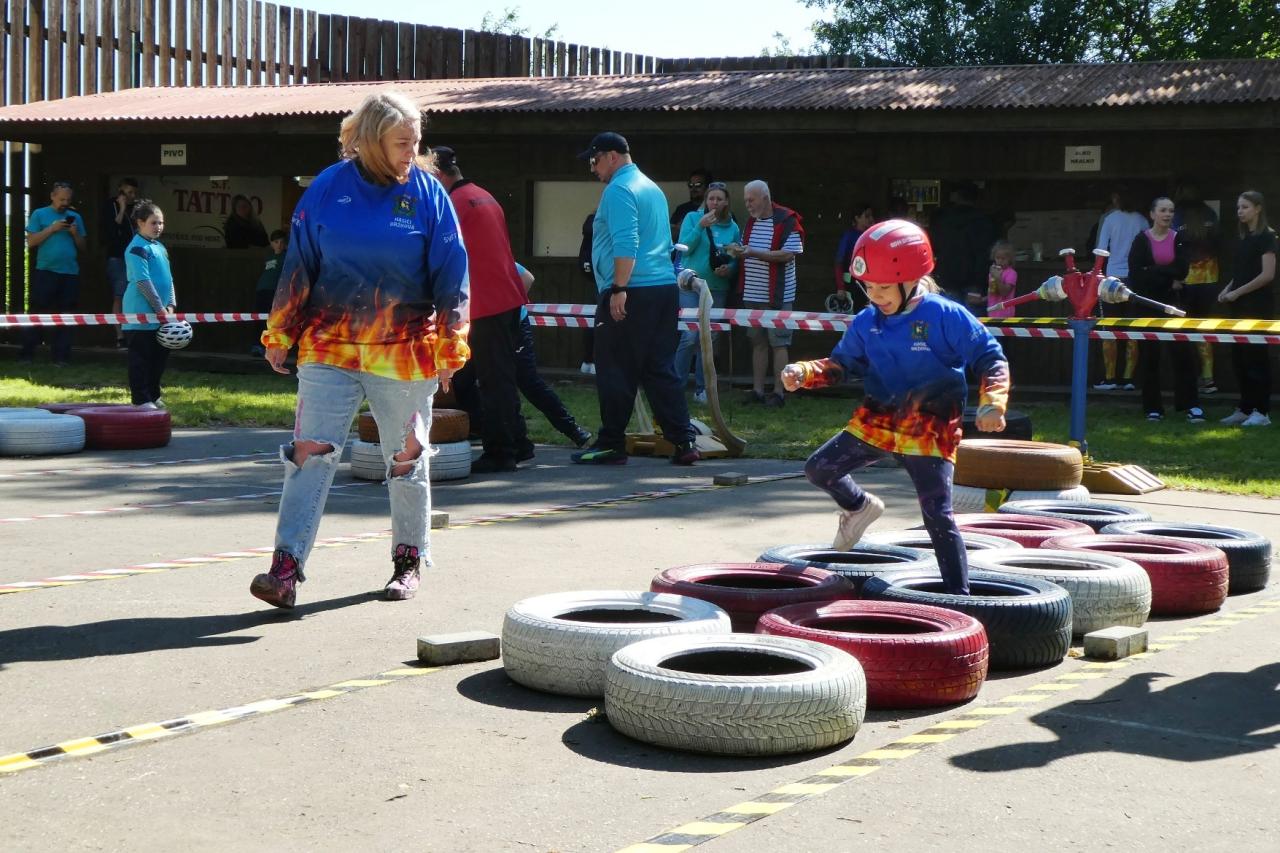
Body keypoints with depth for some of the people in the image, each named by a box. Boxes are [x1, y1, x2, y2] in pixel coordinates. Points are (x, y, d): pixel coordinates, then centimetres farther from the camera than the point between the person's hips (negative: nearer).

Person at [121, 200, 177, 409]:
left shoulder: (160, 247, 16)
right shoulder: (137, 248, -12)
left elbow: (168, 278, 18)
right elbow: (142, 281, -18)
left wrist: (171, 305, 6)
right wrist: (159, 307, -17)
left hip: (161, 315, 9)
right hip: (141, 314, -9)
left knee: (160, 356, 13)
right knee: (141, 357, -3)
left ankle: (153, 395, 24)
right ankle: (141, 399, 2)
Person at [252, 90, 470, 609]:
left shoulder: (428, 194, 0)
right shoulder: (328, 188, 1)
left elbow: (451, 276, 2)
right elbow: (297, 265, 6)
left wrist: (450, 348, -1)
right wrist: (279, 335, 7)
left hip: (404, 352, 0)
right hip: (328, 348, 0)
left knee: (407, 459, 10)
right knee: (309, 452, -8)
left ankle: (409, 558, 27)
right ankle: (286, 566, -10)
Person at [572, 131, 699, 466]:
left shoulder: (618, 190, -8)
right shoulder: (652, 188, 21)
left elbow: (625, 245, -20)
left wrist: (619, 289, -21)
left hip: (630, 293, -9)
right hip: (665, 288, 9)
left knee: (615, 372, -2)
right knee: (661, 369, 9)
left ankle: (611, 444, 3)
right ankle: (683, 441, 4)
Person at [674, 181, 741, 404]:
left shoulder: (732, 227, 8)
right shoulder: (693, 218, 0)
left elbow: (737, 259, 10)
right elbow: (684, 248, -9)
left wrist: (729, 269, -11)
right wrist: (700, 227, -18)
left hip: (717, 289, 4)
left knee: (709, 339, 6)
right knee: (691, 336, -14)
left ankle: (701, 388, 15)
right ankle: (676, 385, -6)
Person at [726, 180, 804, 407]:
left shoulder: (787, 220, -10)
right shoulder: (751, 220, 14)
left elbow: (788, 254, -18)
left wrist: (753, 253, -21)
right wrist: (738, 250, -2)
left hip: (777, 295, -7)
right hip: (753, 294, 7)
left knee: (778, 343, -3)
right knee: (758, 343, 10)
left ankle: (779, 392, 0)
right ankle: (757, 390, 15)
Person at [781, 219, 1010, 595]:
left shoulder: (946, 317, -15)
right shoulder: (865, 323, 0)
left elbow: (991, 358, -12)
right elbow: (841, 364, 12)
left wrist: (992, 403, -27)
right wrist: (804, 373, -6)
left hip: (931, 427, -5)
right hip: (877, 419, 5)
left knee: (937, 515, -10)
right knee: (819, 468, 5)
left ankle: (959, 595, -1)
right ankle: (860, 507, 36)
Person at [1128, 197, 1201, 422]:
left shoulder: (1178, 239, 7)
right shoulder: (1142, 241, 0)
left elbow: (1181, 270, -7)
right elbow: (1136, 275, -12)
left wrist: (1154, 273, -14)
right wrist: (1168, 278, -12)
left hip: (1171, 303, 1)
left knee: (1184, 351, -7)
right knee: (1149, 355, 2)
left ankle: (1191, 405, -1)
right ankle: (1153, 408, 10)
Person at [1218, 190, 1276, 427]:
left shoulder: (1266, 237, -9)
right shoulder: (1244, 238, 14)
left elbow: (1267, 275, -16)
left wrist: (1237, 292, -15)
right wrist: (1227, 289, 3)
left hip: (1258, 305, -8)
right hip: (1241, 306, 8)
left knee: (1255, 355, -6)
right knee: (1239, 355, 7)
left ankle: (1262, 412, -1)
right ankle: (1245, 408, 14)